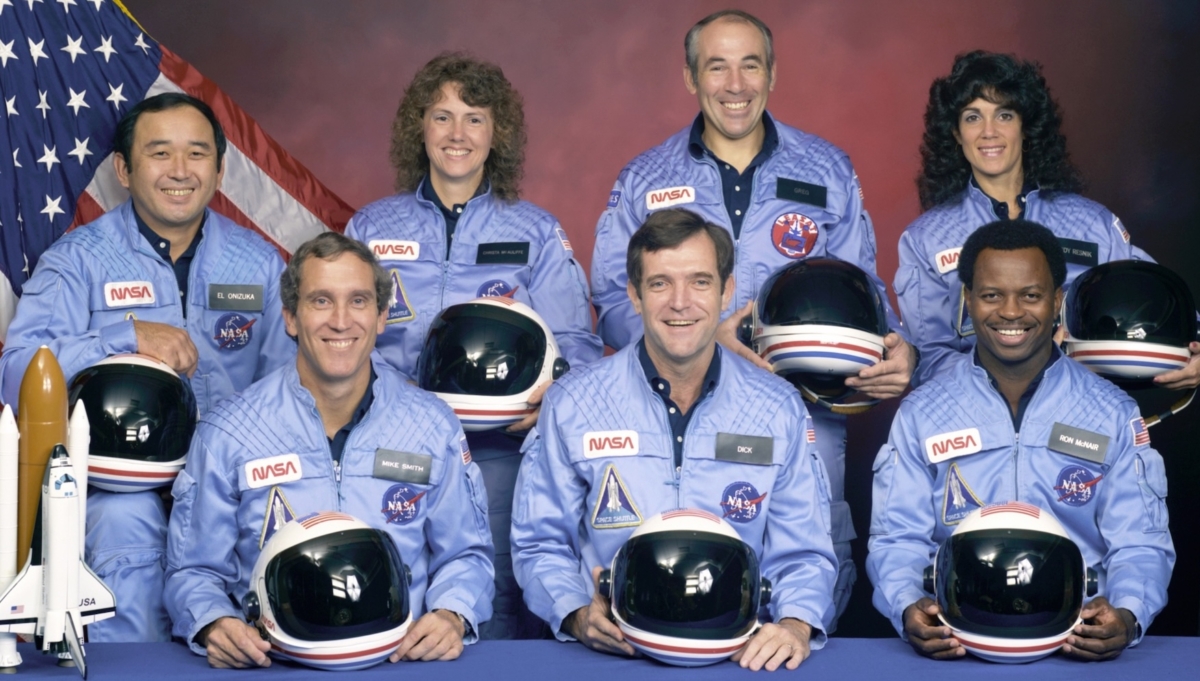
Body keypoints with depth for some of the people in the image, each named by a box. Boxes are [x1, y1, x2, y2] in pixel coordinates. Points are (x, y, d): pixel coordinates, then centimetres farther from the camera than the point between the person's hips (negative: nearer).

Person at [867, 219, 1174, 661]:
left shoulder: (1114, 415, 1)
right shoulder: (921, 414, 0)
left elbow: (1138, 545, -3)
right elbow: (898, 541, -4)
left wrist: (1126, 616, -25)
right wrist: (908, 608, -26)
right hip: (957, 643, 0)